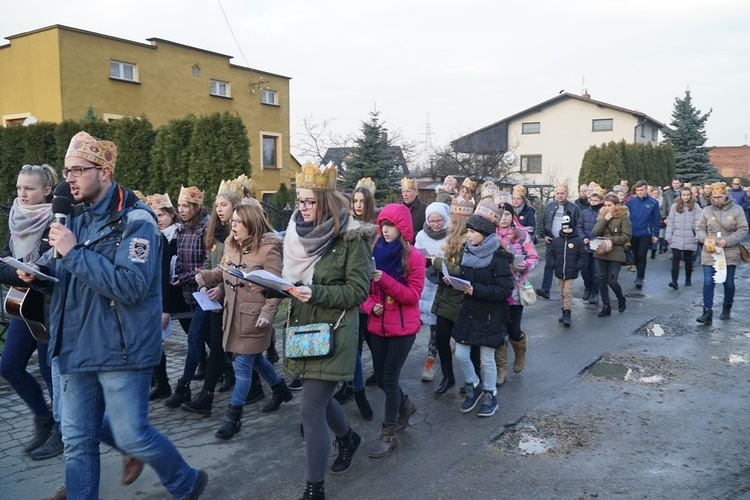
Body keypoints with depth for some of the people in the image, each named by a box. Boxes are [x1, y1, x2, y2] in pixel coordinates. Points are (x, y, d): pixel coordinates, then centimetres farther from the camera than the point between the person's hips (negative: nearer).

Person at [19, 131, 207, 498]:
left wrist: (74, 252, -21)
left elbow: (131, 286, -24)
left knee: (131, 434, 2)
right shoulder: (77, 219, 10)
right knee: (78, 441, 12)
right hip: (76, 348, 7)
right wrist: (36, 272, -6)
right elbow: (62, 275, 17)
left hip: (121, 350, -7)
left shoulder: (136, 221, -13)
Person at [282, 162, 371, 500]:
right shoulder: (299, 234, 6)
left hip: (332, 333, -7)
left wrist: (316, 293, -25)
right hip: (303, 329, 7)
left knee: (311, 409, -7)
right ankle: (348, 438, 51)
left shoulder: (350, 237, -13)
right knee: (320, 398, 21)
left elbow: (358, 290, -14)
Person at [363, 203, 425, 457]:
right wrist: (370, 305, -12)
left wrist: (385, 280, -26)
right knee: (380, 377, 14)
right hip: (378, 326, 5)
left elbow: (413, 295, -15)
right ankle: (405, 405, 43)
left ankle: (388, 434, 13)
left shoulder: (414, 257, -10)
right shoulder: (375, 252, 3)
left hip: (403, 327, -5)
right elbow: (365, 288, 9)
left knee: (389, 379, -3)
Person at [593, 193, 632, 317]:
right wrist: (604, 220, -11)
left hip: (616, 254, -5)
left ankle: (621, 299, 22)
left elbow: (627, 236, -11)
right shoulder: (602, 215, 9)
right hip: (601, 253, 5)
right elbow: (595, 232, -3)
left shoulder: (623, 217, -6)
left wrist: (610, 239, -16)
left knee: (612, 281, -8)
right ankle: (606, 307, 16)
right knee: (602, 281, 5)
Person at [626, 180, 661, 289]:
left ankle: (640, 278, -3)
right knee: (636, 255, 13)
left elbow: (657, 220, -1)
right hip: (633, 234, 3)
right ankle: (640, 274, 28)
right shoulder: (631, 201, 0)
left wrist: (656, 234, -3)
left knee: (642, 256, -6)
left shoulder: (653, 203, -5)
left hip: (645, 234, -3)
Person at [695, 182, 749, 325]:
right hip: (710, 253, 1)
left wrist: (726, 241, -17)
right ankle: (707, 313, -4)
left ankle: (727, 309, 32)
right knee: (708, 282, -6)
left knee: (728, 283, 12)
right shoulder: (707, 210, 1)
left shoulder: (737, 209, -4)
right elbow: (700, 229, 6)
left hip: (730, 253, -1)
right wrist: (705, 239, -15)